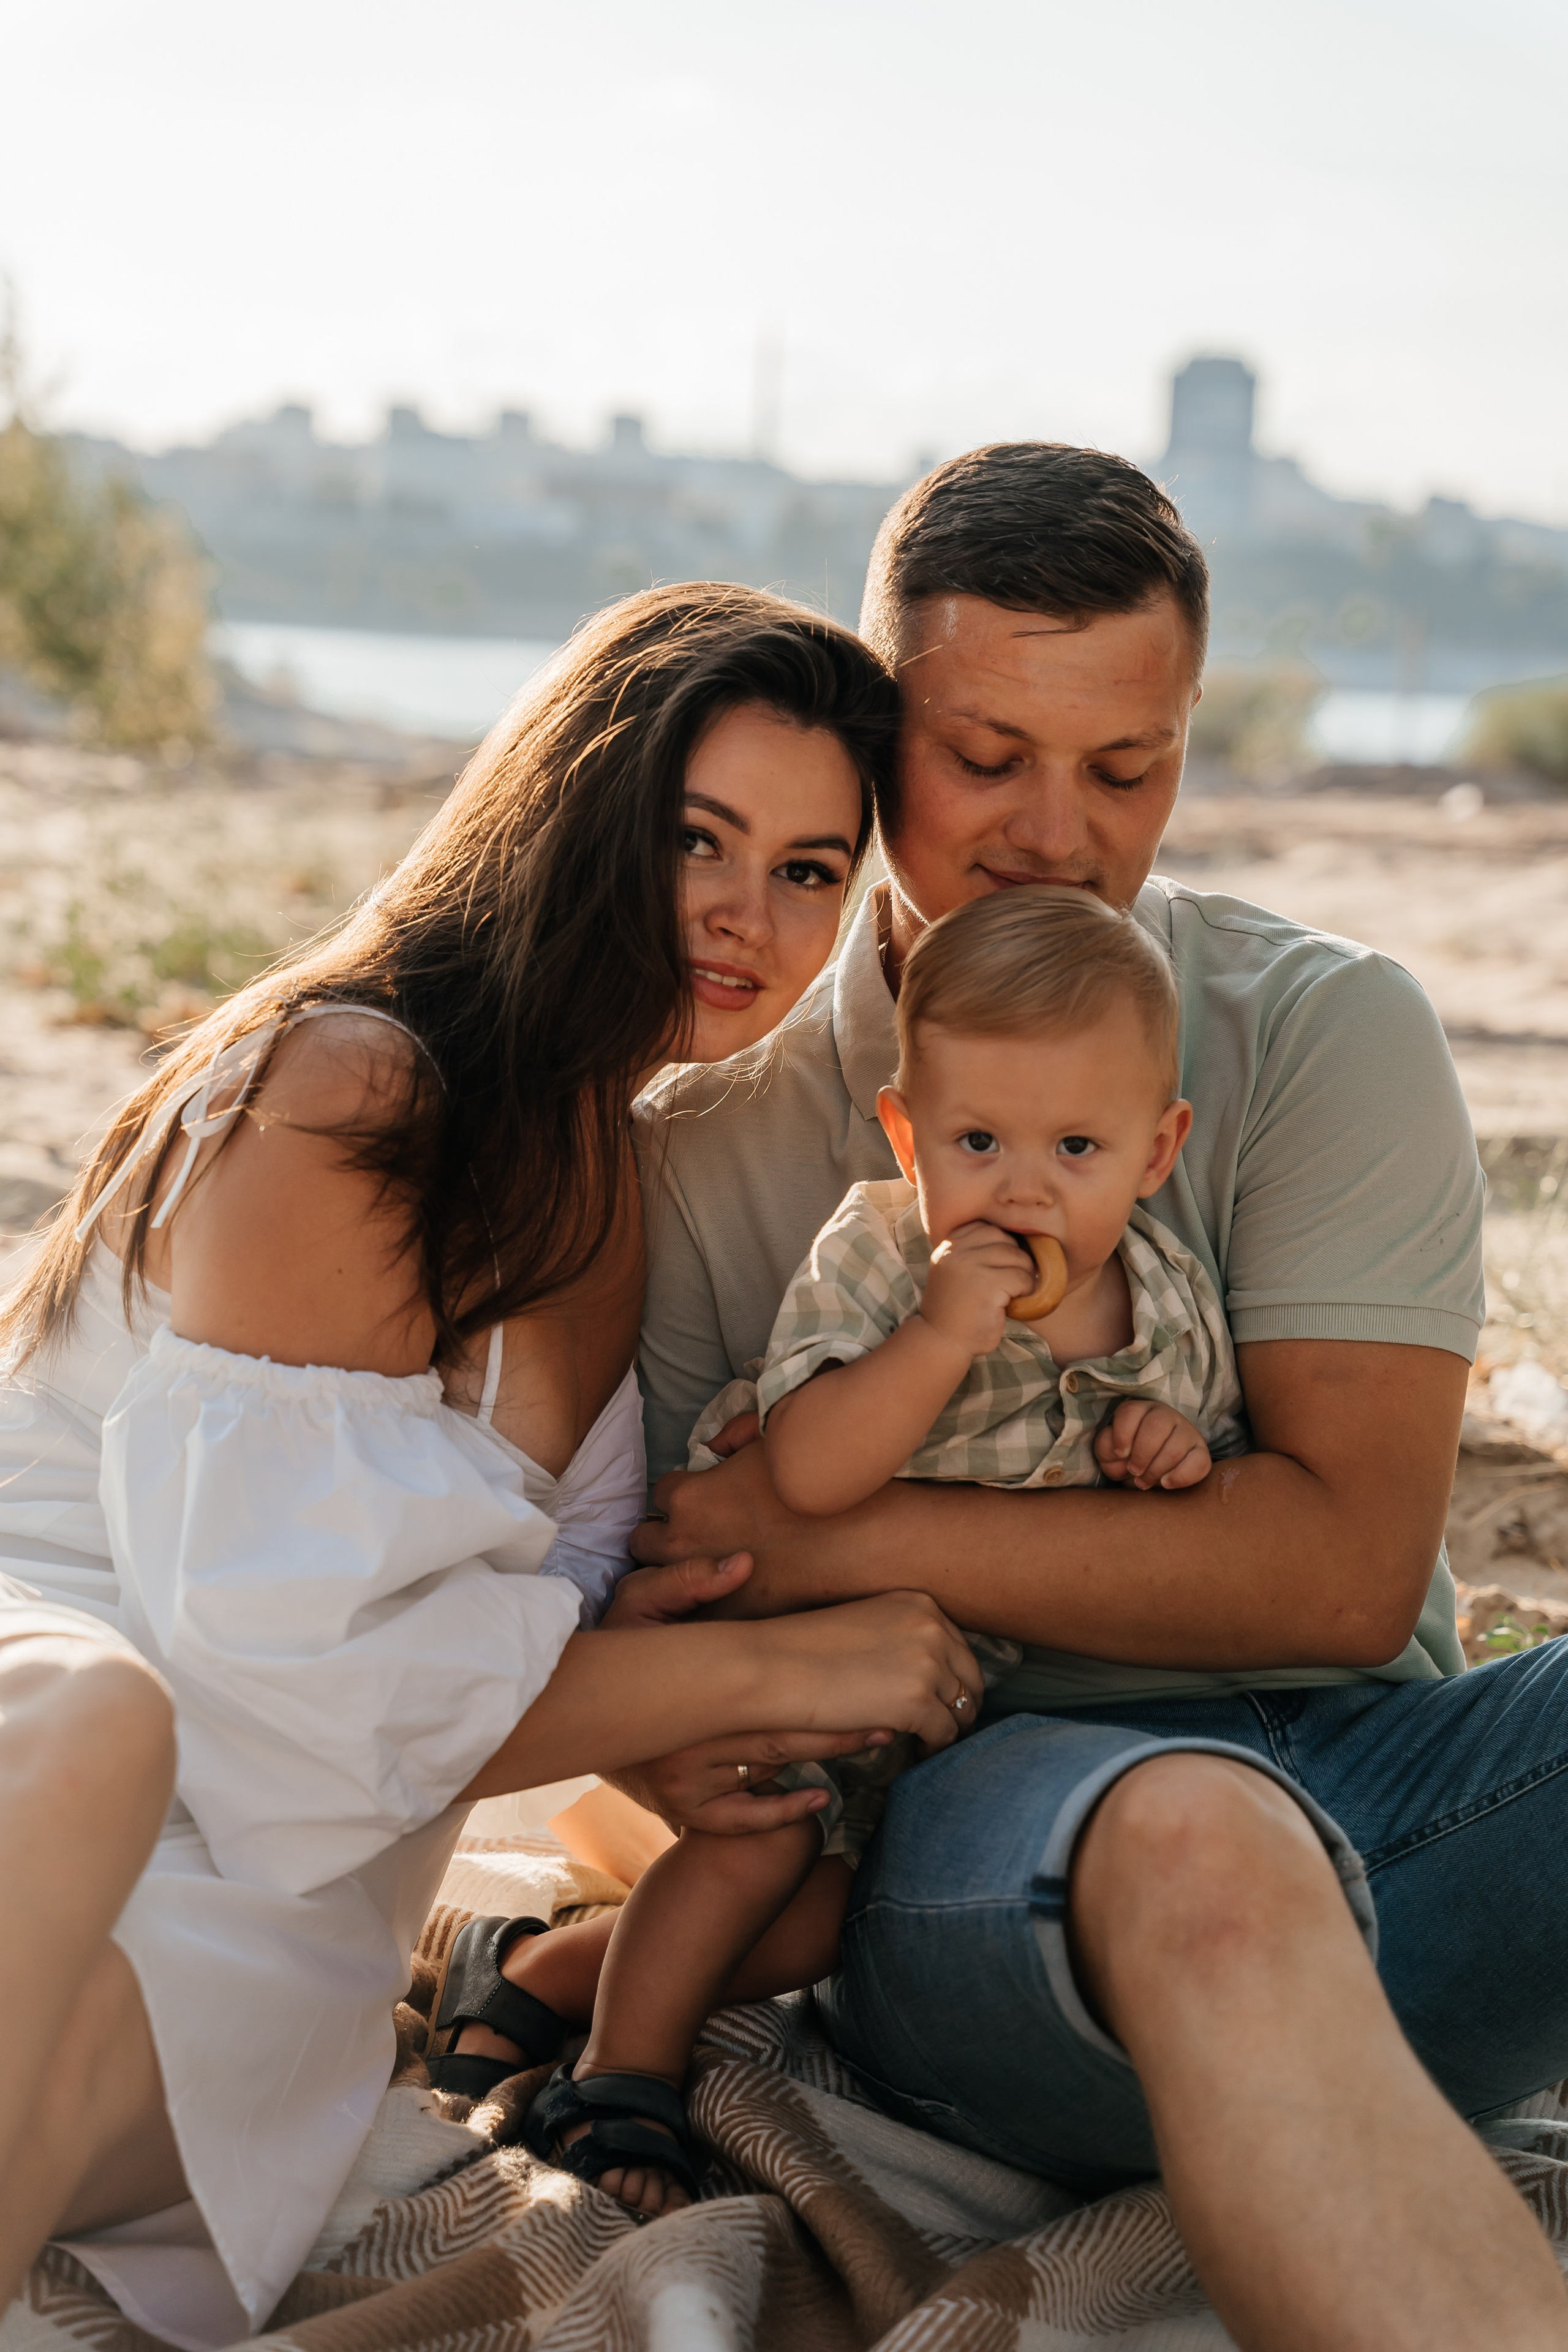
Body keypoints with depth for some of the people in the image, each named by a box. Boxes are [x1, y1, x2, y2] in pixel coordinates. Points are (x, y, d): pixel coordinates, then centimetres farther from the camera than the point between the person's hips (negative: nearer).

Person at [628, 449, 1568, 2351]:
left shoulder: (1324, 1034, 5)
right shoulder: (713, 1138, 9)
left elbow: (1344, 1569, -7)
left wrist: (845, 1537, -11)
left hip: (1362, 1782, 2)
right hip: (963, 1809, -1)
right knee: (1199, 1839, -38)